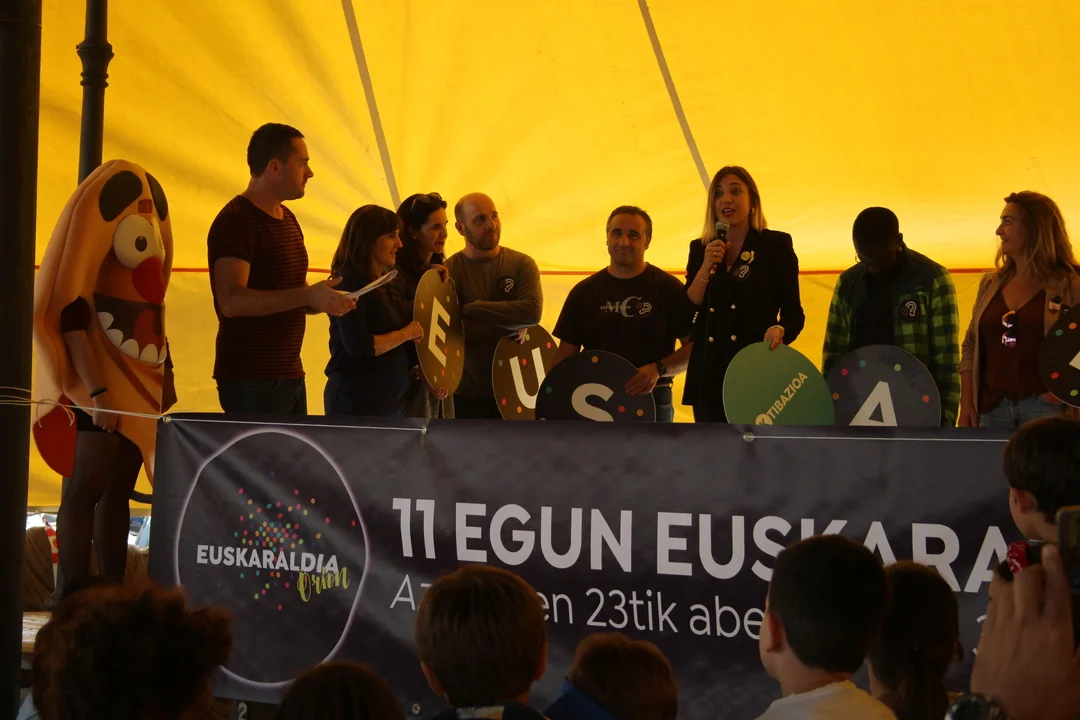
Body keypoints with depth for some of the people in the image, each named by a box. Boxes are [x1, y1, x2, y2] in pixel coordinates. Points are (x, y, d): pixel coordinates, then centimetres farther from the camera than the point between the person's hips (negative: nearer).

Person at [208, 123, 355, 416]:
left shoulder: (287, 219, 17)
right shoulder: (236, 221, -13)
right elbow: (232, 301, -25)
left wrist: (322, 299, 6)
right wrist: (306, 295, -30)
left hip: (290, 374, 9)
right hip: (250, 379, -9)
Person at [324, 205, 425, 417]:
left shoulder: (390, 284, 13)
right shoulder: (349, 282, -12)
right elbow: (358, 346, -21)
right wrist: (406, 334, -11)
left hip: (392, 399, 8)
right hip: (358, 401, -8)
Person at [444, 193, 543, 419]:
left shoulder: (522, 264, 3)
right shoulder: (449, 271, -3)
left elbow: (533, 310, -16)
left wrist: (471, 309, -17)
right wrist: (511, 325, -17)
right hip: (464, 394, -1)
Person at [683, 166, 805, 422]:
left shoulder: (776, 244, 4)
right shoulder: (700, 249, 14)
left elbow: (793, 311, 2)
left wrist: (779, 330, -20)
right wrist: (707, 266, -6)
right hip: (709, 375, 4)